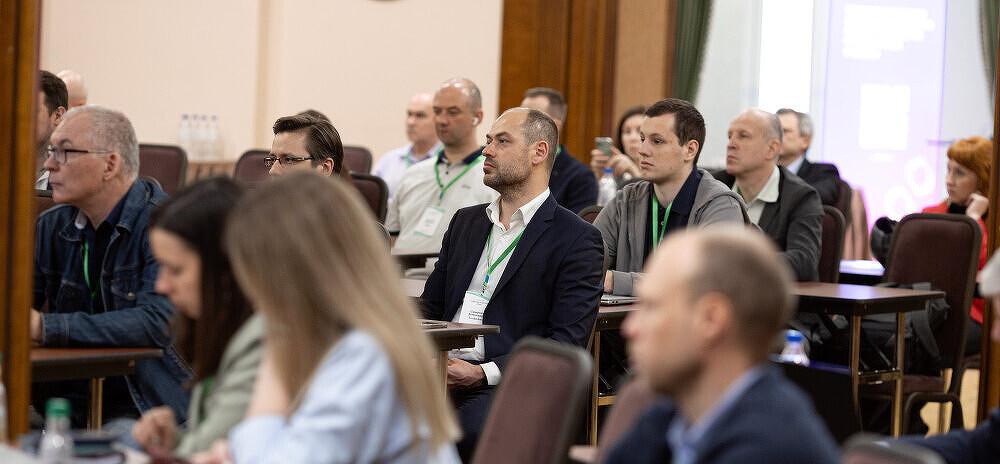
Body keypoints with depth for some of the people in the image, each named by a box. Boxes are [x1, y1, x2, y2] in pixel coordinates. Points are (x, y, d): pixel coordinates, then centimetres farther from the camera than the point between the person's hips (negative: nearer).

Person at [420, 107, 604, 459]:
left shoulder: (578, 240, 1)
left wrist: (483, 374, -17)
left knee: (470, 428, -37)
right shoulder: (465, 222, 22)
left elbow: (566, 343, -7)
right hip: (441, 373, 5)